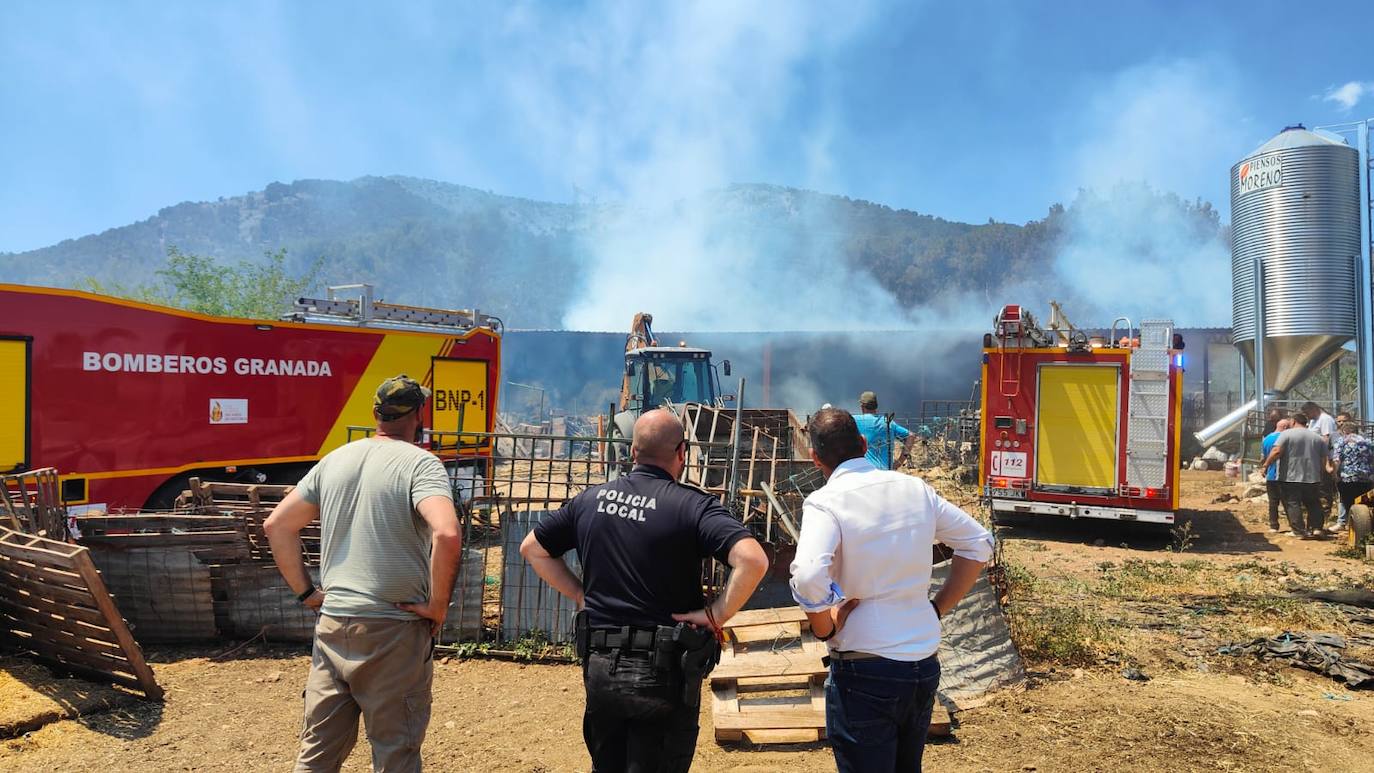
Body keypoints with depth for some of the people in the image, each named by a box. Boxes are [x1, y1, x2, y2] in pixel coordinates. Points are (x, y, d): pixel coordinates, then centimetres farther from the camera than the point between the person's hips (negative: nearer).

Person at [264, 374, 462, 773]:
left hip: (331, 624, 6)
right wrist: (438, 605, -14)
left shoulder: (335, 459, 8)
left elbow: (276, 524, 12)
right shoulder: (420, 463, -11)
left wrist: (305, 591, 15)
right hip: (393, 633, -5)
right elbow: (446, 535, -27)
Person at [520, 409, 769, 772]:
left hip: (599, 669, 5)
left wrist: (581, 594, 11)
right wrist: (716, 614, -14)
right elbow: (752, 560, -26)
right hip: (664, 674, -4)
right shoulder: (693, 504, -13)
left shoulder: (589, 499, 3)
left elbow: (532, 548, 13)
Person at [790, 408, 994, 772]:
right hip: (925, 664, 6)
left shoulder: (825, 502, -16)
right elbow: (978, 543, 11)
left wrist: (824, 628, -12)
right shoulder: (915, 488, 2)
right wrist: (938, 608, 12)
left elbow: (808, 579, -31)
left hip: (864, 672, -6)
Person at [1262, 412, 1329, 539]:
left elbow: (1276, 452, -16)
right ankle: (1316, 528, 8)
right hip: (1313, 478, 5)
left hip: (1291, 477, -5)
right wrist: (1320, 473, 22)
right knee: (1313, 504, 17)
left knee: (1293, 504, 0)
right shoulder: (1318, 438, 10)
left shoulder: (1287, 434, -5)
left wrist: (1266, 465, -10)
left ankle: (1299, 532, -4)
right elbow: (1323, 460, 11)